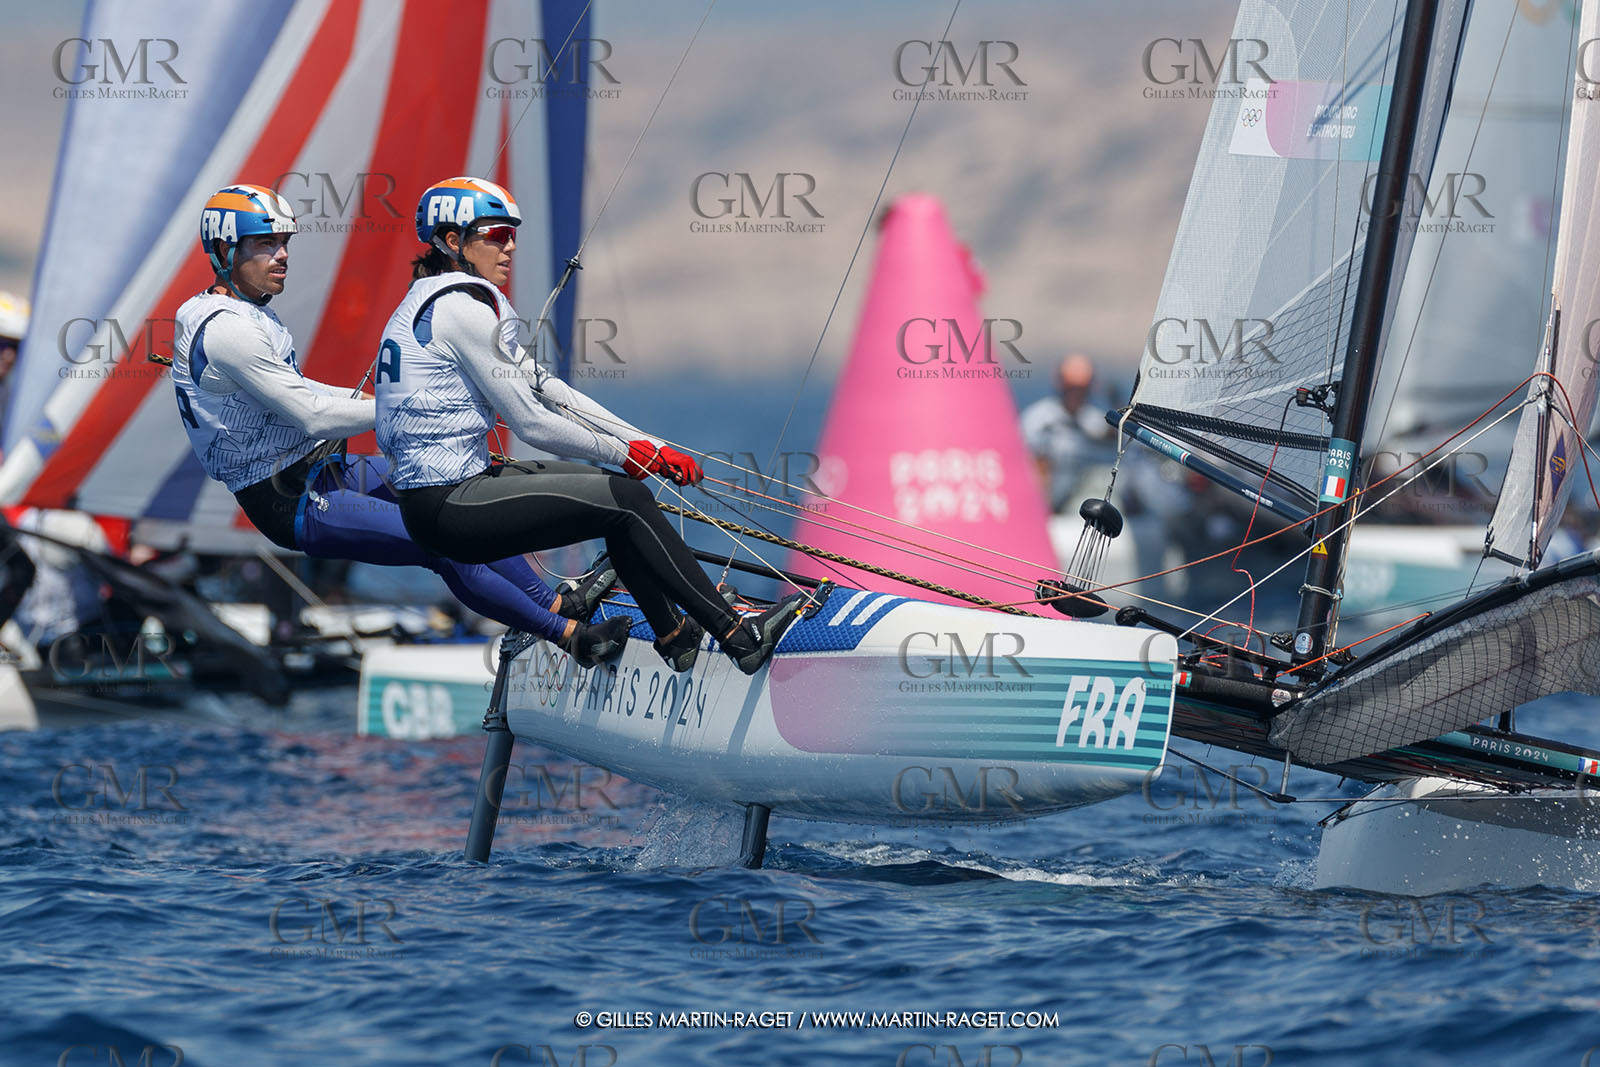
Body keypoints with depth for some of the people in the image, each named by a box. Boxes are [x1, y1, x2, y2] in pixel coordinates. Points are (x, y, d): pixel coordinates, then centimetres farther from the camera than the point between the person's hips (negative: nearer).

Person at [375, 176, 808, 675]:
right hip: (446, 507, -10)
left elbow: (545, 389, 15)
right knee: (627, 501, -9)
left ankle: (672, 634, 21)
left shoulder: (436, 301, 17)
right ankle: (738, 636, -6)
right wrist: (622, 452, 1)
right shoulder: (461, 306, -14)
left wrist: (649, 447, 9)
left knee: (613, 488, 18)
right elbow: (530, 422, -14)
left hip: (431, 491, 10)